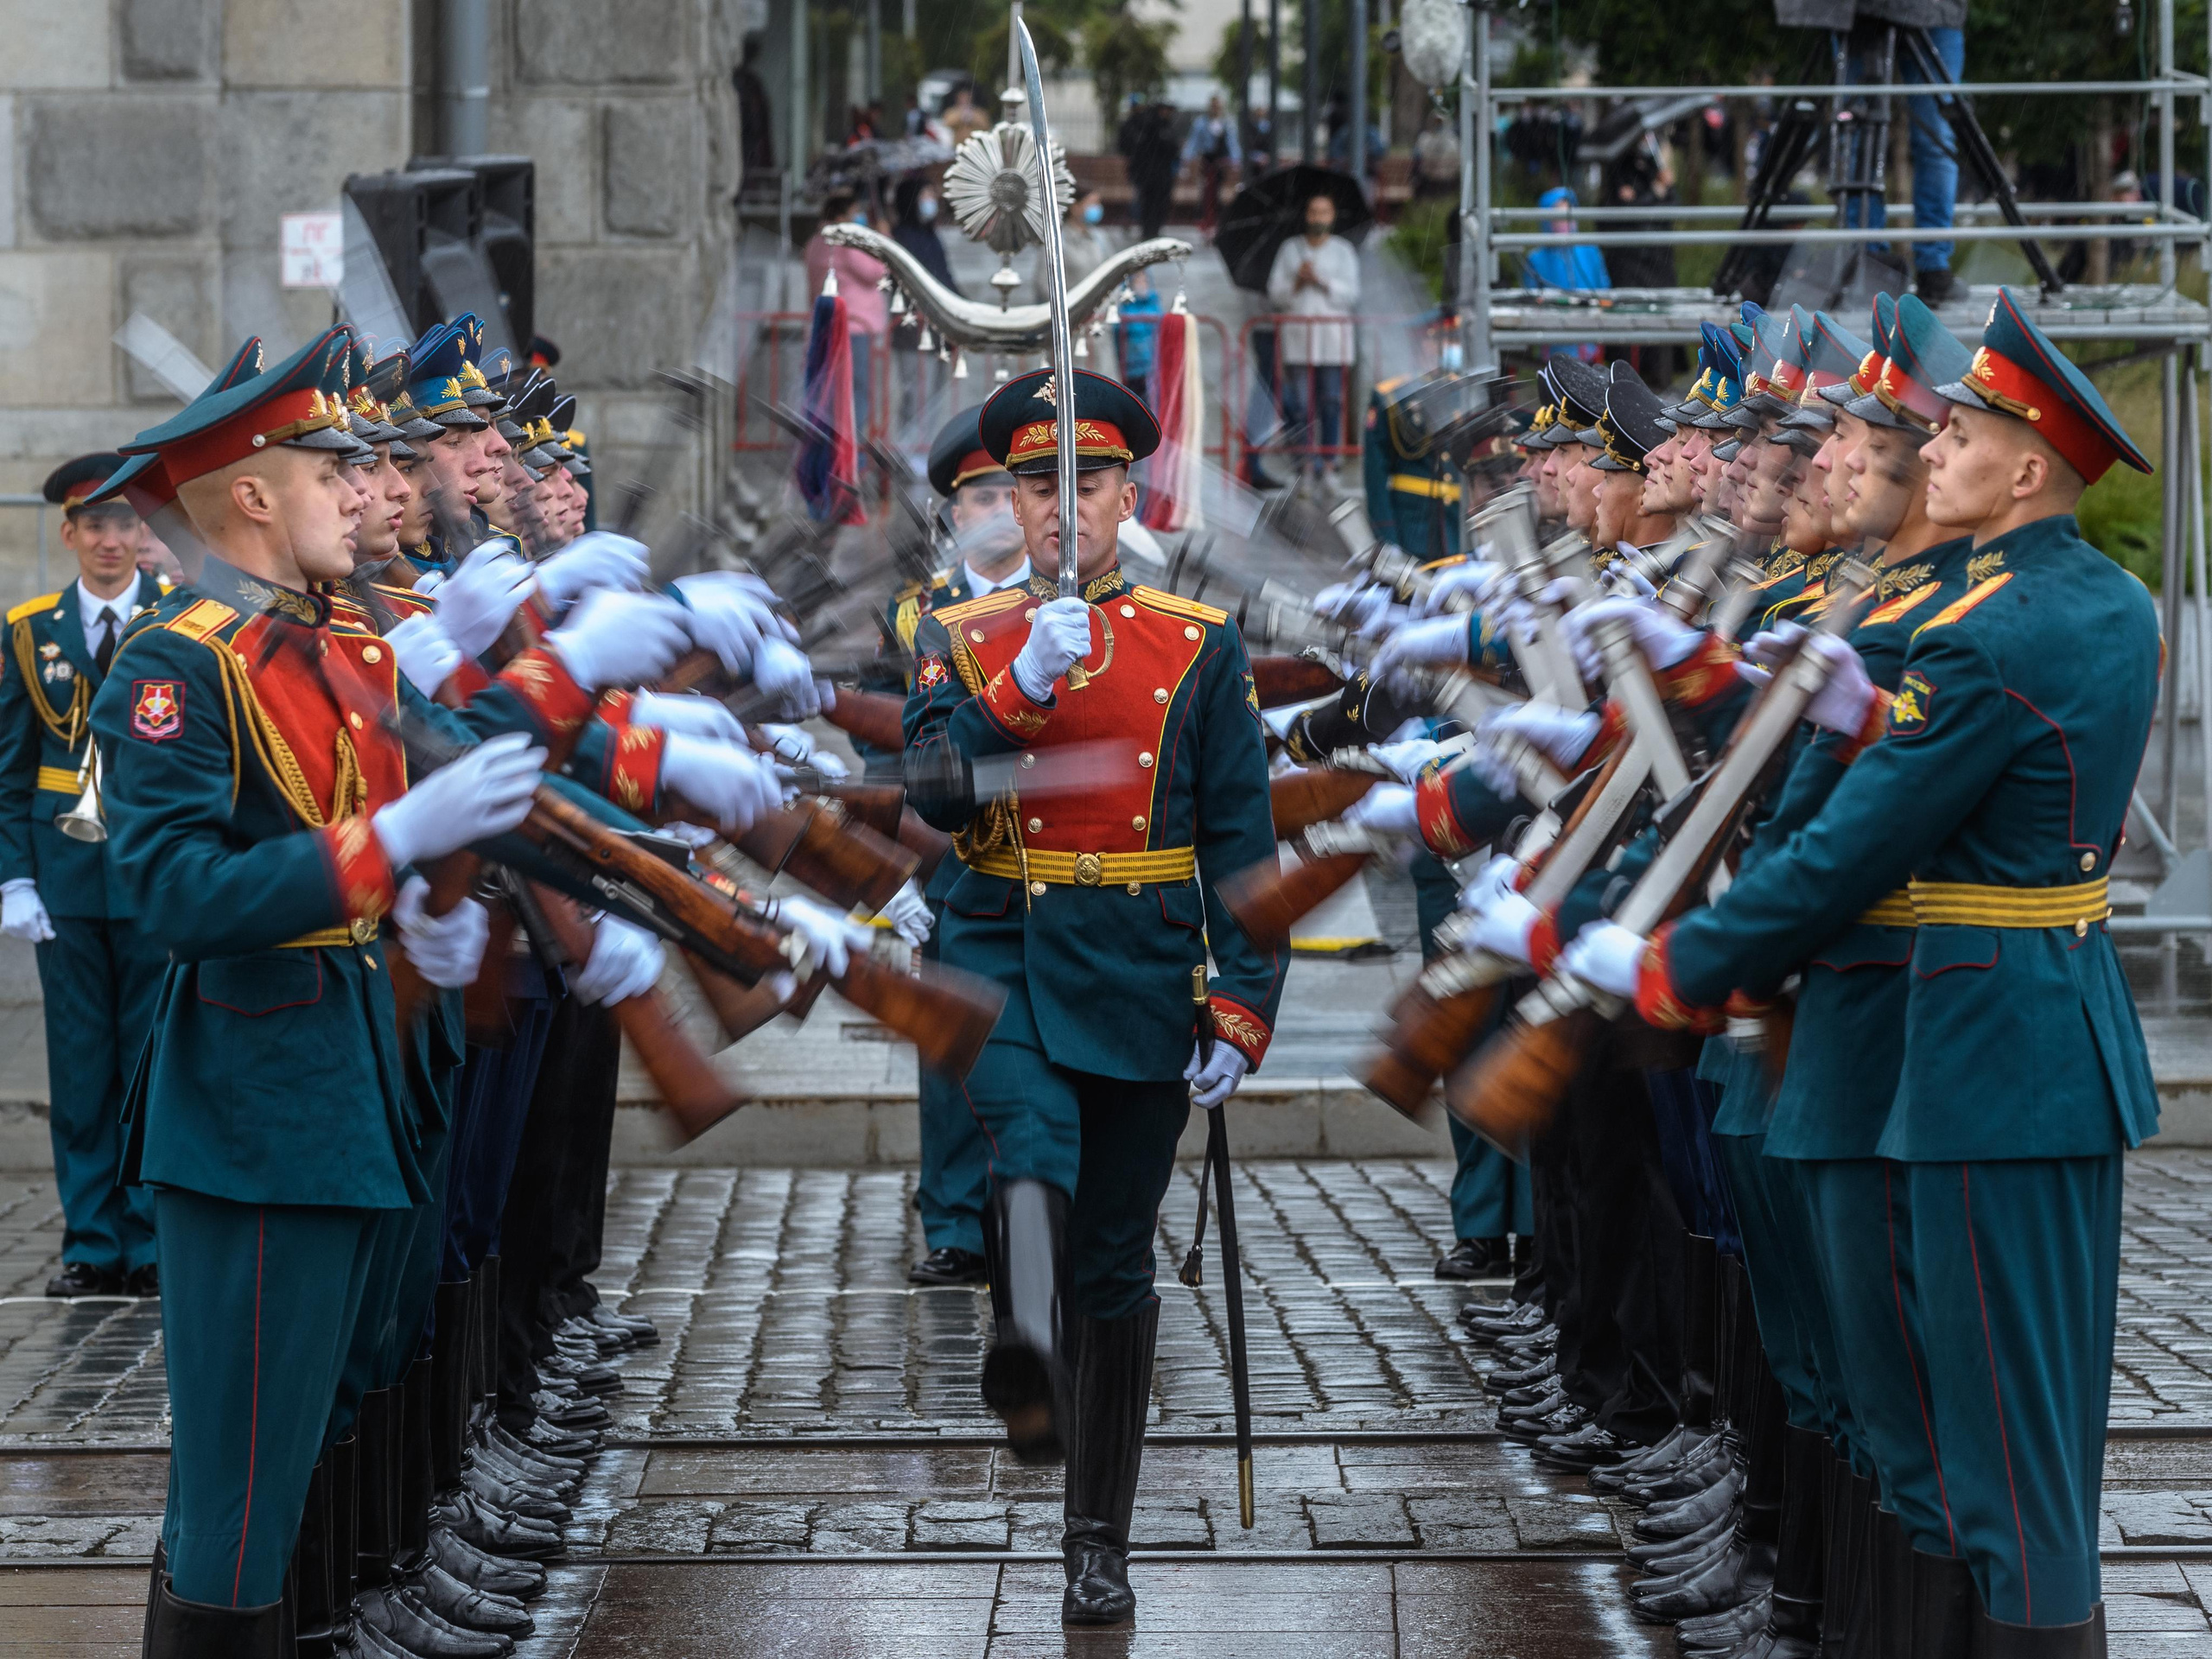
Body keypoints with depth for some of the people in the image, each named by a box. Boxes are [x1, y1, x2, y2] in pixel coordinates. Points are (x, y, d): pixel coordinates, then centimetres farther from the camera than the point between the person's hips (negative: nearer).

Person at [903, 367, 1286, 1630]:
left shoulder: (1201, 648, 4)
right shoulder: (960, 640, 6)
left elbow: (1243, 841, 2)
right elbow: (937, 792, -10)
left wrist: (1242, 1007, -5)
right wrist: (1024, 684, -23)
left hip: (1141, 985, 0)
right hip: (1001, 960, 0)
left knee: (1116, 1266, 5)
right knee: (1029, 1131, -32)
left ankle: (1102, 1540, 15)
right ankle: (1028, 1353, -51)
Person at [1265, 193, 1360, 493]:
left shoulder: (1343, 251, 10)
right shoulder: (1290, 249, 12)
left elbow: (1351, 293, 0)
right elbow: (1275, 294, 9)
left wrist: (1321, 281, -12)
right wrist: (1297, 281, -9)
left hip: (1333, 336, -1)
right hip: (1297, 337, 1)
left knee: (1332, 401, -3)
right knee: (1301, 403, -5)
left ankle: (1329, 463, 3)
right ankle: (1307, 464, -2)